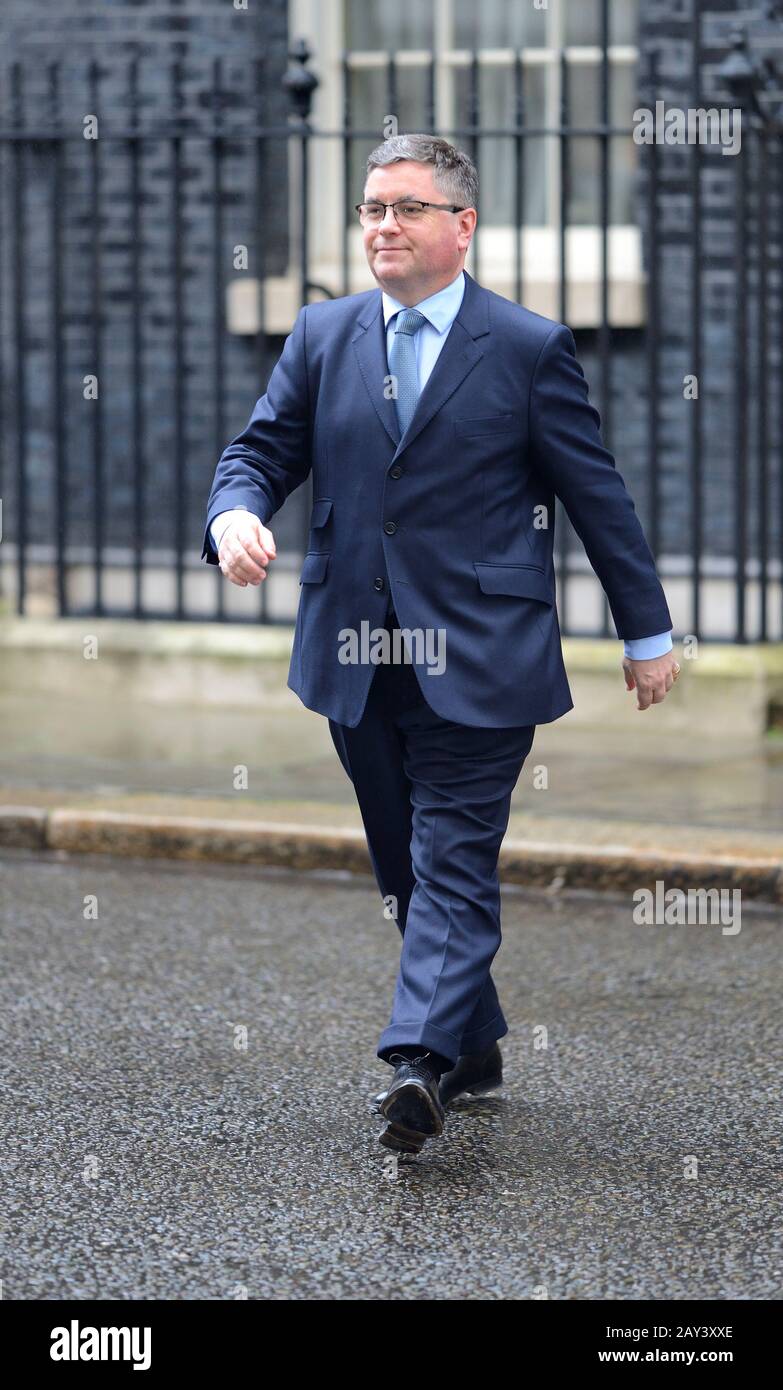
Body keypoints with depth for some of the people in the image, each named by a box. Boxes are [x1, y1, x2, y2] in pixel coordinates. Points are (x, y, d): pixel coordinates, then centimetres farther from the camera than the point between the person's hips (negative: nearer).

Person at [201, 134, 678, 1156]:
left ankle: (419, 1062, -19)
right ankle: (473, 1045, 25)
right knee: (406, 867, 12)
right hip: (357, 661, 5)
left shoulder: (530, 348, -2)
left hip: (477, 658, -5)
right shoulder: (322, 336, 9)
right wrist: (235, 514, -16)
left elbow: (597, 495, 3)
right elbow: (262, 449, 9)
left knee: (454, 860, -11)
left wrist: (647, 633, 7)